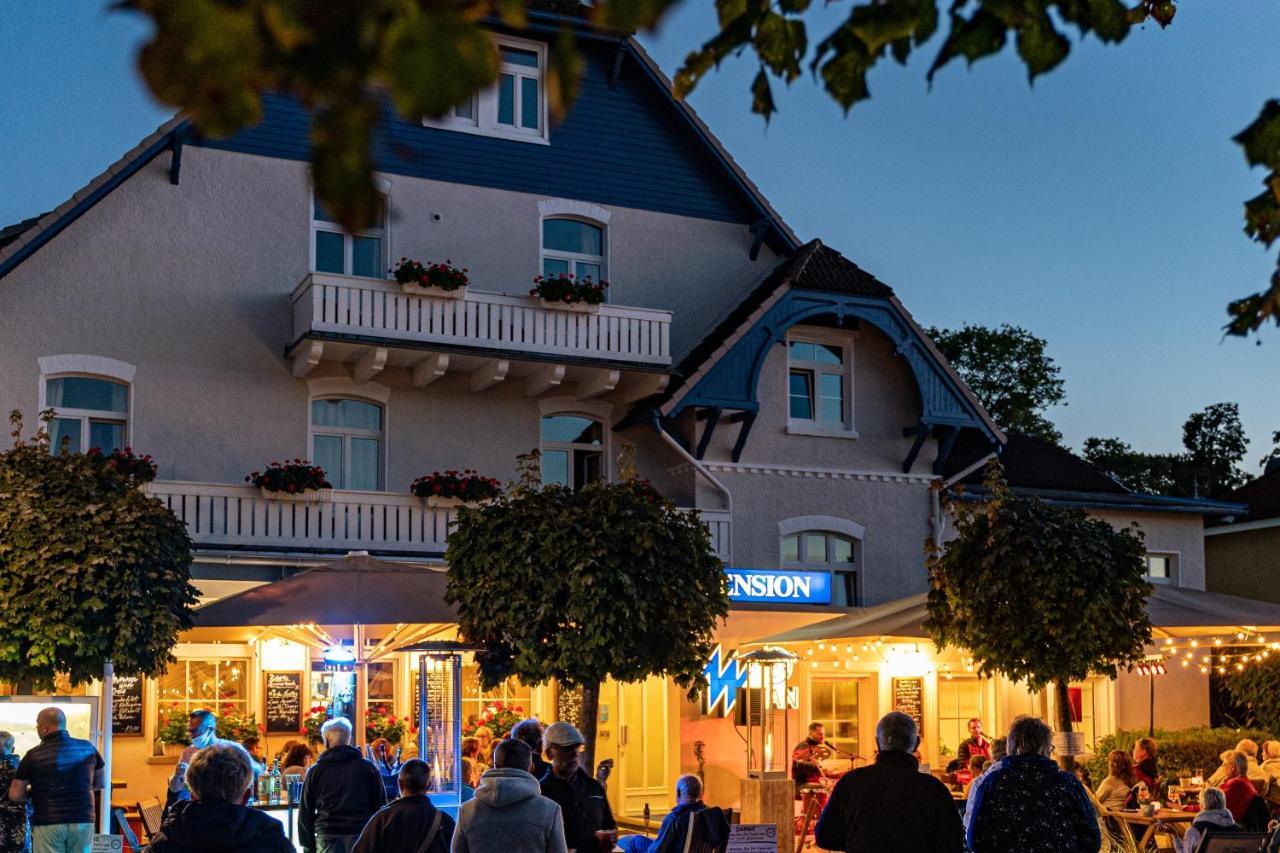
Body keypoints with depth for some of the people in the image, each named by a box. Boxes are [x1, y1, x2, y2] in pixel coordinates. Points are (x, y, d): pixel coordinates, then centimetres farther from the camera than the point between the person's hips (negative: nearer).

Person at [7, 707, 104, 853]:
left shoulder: (34, 755, -5)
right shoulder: (88, 748, 4)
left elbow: (15, 795, -1)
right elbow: (99, 783, 15)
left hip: (48, 824, -3)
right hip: (83, 821, 3)